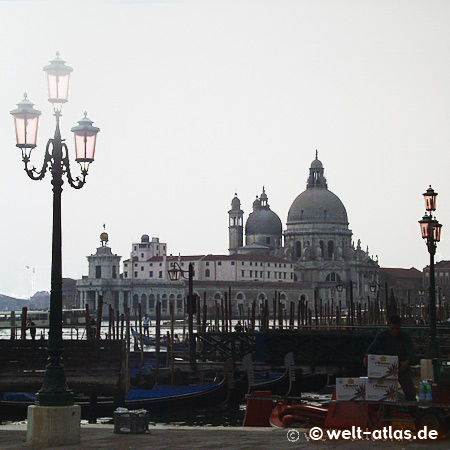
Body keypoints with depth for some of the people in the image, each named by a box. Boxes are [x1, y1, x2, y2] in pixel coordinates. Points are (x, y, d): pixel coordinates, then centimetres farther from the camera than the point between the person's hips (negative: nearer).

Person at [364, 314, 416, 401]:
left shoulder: (406, 337, -9)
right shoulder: (382, 335, -5)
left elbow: (410, 353, -21)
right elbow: (372, 347, -17)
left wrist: (407, 362, -44)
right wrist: (367, 356, -39)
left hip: (402, 368, -1)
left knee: (410, 393, -2)